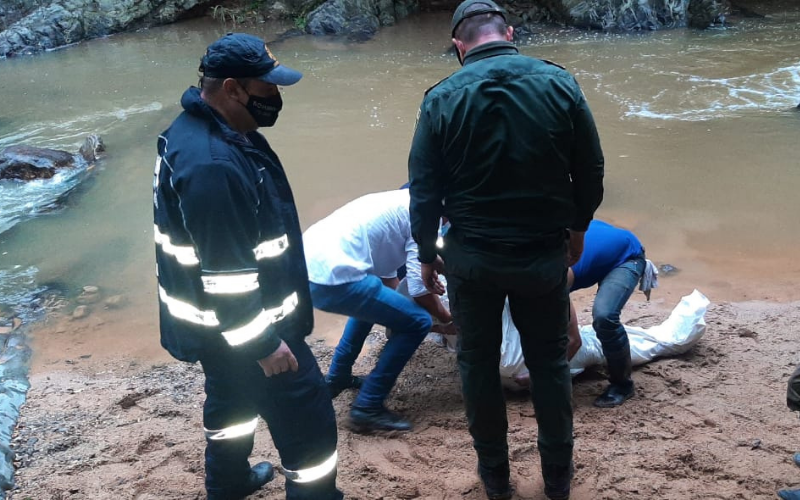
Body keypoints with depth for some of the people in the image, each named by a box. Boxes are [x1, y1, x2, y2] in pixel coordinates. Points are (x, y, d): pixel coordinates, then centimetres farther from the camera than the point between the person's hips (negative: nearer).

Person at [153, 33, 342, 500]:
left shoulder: (204, 129, 2)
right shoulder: (213, 165, -32)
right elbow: (226, 273, -30)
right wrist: (263, 344, -21)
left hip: (220, 323, 11)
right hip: (241, 324, -11)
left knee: (233, 396, 29)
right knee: (307, 416, 3)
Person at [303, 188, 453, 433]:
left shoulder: (397, 204, 26)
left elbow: (387, 275, 30)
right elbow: (419, 286, -7)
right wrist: (447, 319, 10)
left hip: (305, 265, 10)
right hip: (331, 277, -10)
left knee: (374, 301, 35)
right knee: (417, 322, -1)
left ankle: (337, 378, 41)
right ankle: (367, 408, 3)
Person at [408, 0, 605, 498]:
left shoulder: (442, 99, -9)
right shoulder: (559, 82, -7)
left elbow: (424, 191, -6)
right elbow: (591, 171, -2)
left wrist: (427, 255, 8)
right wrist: (577, 227, 15)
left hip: (471, 255, -1)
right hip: (544, 252, 1)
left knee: (479, 363, 17)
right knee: (550, 361, 17)